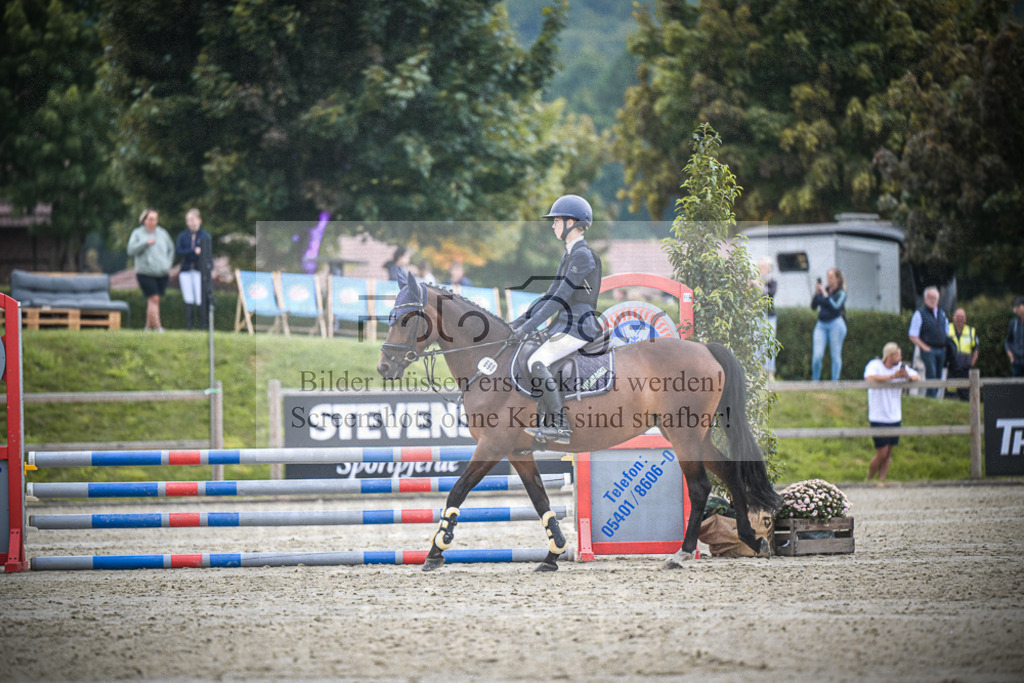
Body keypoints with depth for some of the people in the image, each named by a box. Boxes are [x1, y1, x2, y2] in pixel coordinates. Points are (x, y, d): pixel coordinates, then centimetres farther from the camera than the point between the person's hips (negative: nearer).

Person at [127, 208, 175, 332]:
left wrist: (168, 264, 9)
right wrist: (145, 243, -17)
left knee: (153, 300, 5)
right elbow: (131, 250, -7)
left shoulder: (162, 233, 12)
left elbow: (171, 249, 22)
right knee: (154, 299, -14)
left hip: (161, 274, 4)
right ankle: (158, 326, -17)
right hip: (145, 273, -4)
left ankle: (148, 326, 14)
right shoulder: (137, 233, 3)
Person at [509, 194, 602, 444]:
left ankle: (560, 426, -28)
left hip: (579, 326, -11)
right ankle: (545, 422, 12)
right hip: (566, 324, 11)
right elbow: (551, 295, 21)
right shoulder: (568, 256, 18)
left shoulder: (582, 256, -14)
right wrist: (520, 320, 15)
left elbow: (561, 297, -20)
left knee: (537, 362, -25)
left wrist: (529, 326, -21)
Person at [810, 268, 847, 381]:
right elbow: (813, 305, 10)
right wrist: (816, 293, -3)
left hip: (835, 324, -4)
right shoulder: (823, 290, 12)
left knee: (835, 355, 0)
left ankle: (835, 381, 6)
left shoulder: (841, 293, -1)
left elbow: (835, 306, -17)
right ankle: (815, 381, 3)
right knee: (817, 355, -6)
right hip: (821, 325, 4)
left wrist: (825, 294, -14)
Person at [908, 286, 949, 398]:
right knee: (931, 376, -15)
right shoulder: (920, 314, -2)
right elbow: (913, 336, -4)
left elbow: (947, 333, 26)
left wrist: (946, 346, 10)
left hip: (941, 350, 6)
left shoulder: (942, 314, 17)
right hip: (928, 350, -6)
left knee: (938, 378, 5)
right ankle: (931, 397, -14)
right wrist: (925, 347, -12)